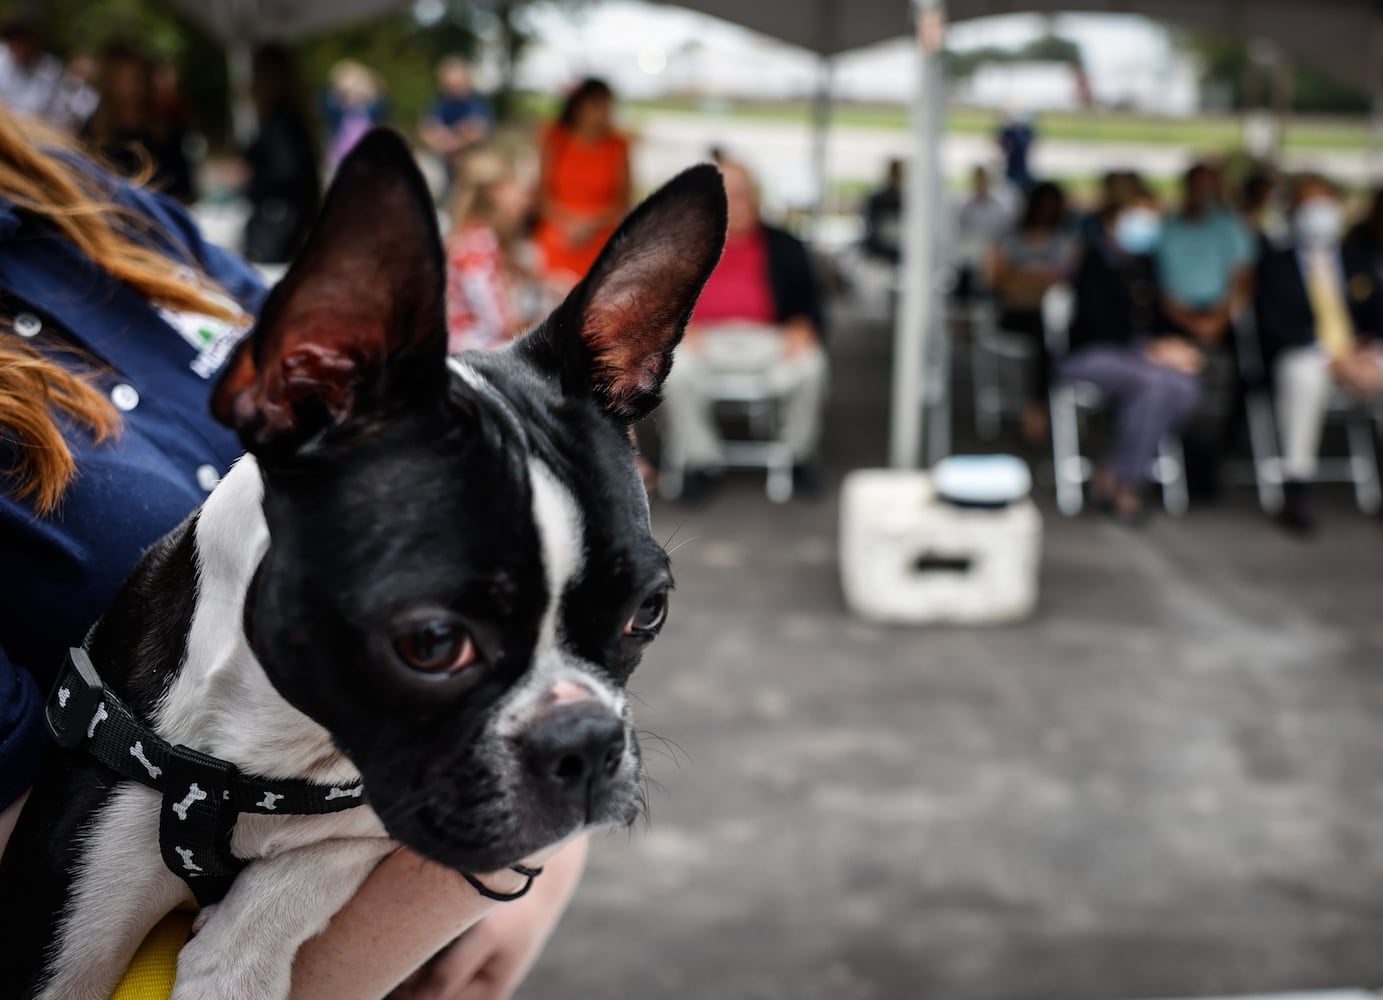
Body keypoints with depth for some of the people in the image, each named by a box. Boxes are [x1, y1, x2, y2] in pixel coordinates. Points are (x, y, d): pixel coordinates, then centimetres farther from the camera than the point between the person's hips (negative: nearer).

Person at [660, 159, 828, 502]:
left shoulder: (784, 248, 17)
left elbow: (808, 303, 13)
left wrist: (802, 328, -10)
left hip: (766, 337, 1)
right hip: (704, 338, -1)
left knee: (811, 366, -28)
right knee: (676, 370, -34)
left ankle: (797, 455, -5)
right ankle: (701, 461, -16)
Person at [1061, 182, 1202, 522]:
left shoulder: (1143, 261, 13)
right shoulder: (1096, 261, -11)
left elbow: (1153, 316, 17)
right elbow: (1104, 325, -18)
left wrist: (1170, 344, -4)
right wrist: (1153, 350, -18)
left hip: (1131, 352, 7)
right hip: (1085, 356, -7)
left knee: (1185, 387, -23)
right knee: (1154, 381, -34)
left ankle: (1113, 473, -15)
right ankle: (1124, 481, -19)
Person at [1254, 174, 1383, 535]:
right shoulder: (1276, 265, 7)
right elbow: (1278, 324, -7)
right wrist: (1333, 357, -18)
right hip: (1300, 357, -4)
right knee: (1304, 374, -39)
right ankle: (1296, 491, -35)